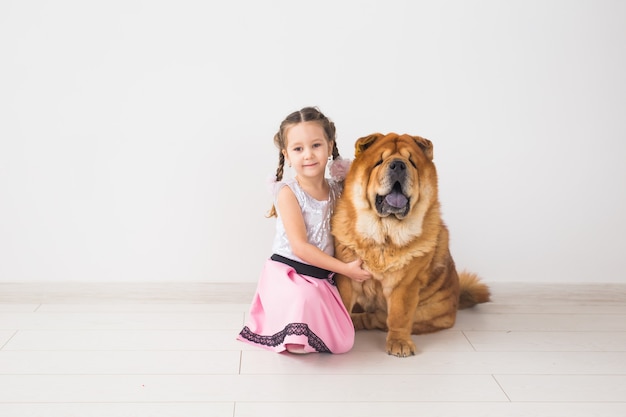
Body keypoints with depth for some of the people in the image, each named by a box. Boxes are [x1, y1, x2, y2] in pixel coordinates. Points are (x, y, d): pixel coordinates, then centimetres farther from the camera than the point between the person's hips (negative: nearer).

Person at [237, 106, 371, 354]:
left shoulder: (337, 190, 6)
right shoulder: (288, 192, -10)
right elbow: (300, 246, -16)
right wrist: (345, 269, -16)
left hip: (323, 278, 6)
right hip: (287, 273, -6)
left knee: (342, 343, -4)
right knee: (305, 298, -39)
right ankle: (288, 335, -6)